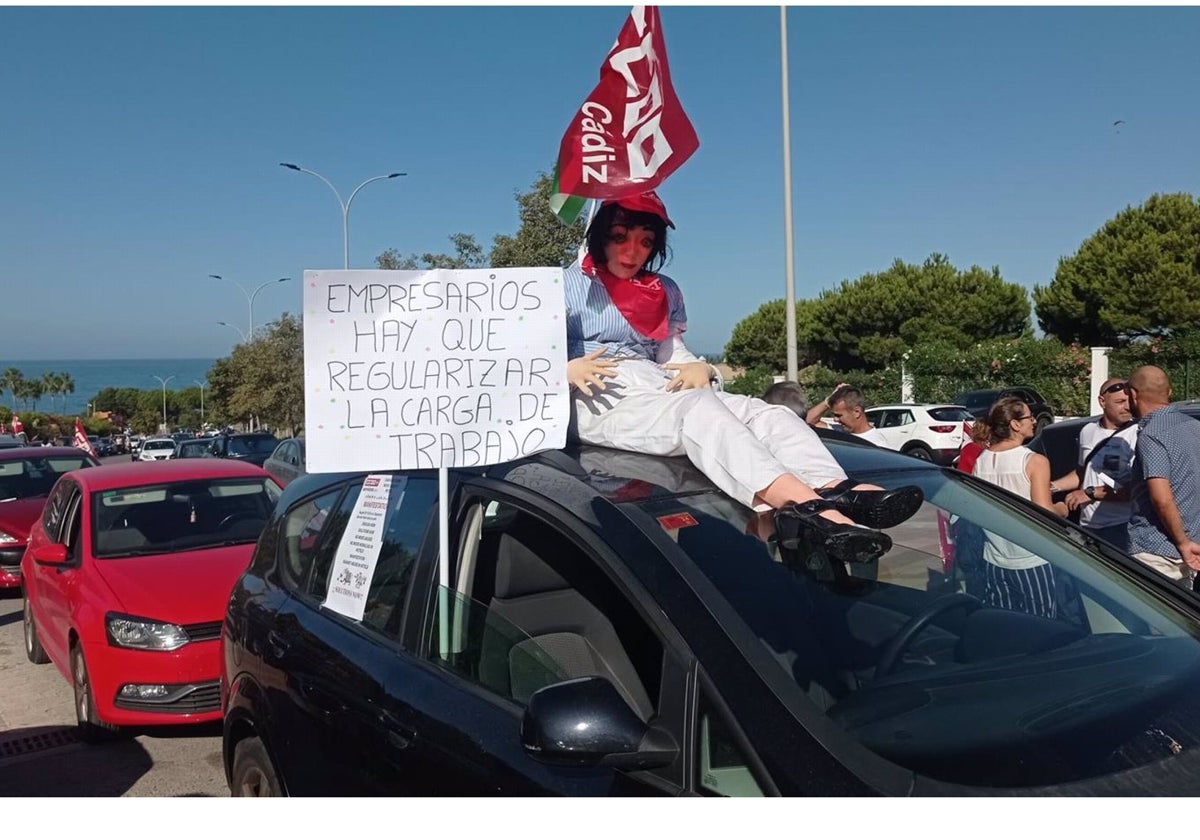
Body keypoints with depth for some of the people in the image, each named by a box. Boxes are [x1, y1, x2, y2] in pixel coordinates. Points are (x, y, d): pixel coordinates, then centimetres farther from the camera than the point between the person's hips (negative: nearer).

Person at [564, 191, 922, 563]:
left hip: (658, 388, 6)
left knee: (763, 412, -21)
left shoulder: (664, 291, 28)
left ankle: (837, 492, -51)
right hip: (602, 400, -6)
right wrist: (566, 369, -17)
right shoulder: (567, 285, 13)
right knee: (698, 408, -37)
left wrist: (698, 367, -2)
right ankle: (804, 507, -62)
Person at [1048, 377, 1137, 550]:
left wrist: (1091, 493, -16)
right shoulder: (1088, 431, 10)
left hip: (1121, 529, -6)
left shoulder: (1137, 434, -12)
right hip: (1087, 525, 6)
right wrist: (1053, 486, 13)